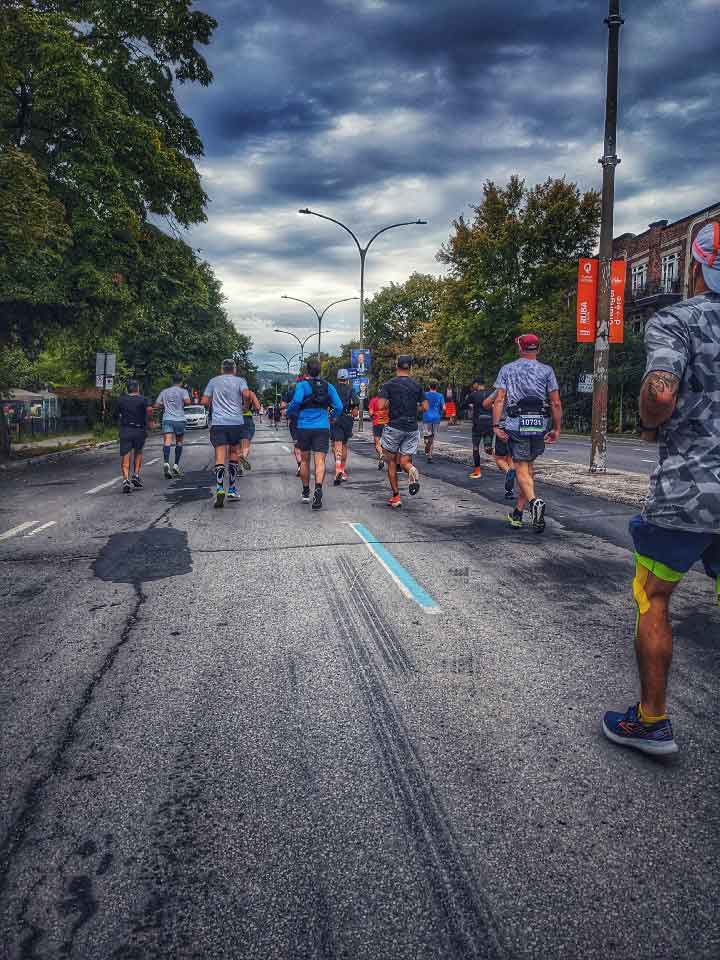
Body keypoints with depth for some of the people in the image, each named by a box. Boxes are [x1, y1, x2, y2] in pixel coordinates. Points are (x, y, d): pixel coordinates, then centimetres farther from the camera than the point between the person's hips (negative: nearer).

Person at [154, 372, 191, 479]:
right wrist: (183, 404, 8)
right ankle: (176, 465, 13)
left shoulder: (164, 391, 15)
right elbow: (187, 401, -14)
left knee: (167, 442, -12)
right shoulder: (183, 391, 5)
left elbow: (156, 405, 13)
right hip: (179, 419, -1)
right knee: (179, 443, 14)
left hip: (167, 419, 1)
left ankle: (166, 463, -34)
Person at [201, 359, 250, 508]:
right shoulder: (240, 380, 8)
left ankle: (220, 488, -27)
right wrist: (245, 406, 7)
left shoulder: (214, 381, 13)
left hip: (218, 423, 0)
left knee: (220, 457, -7)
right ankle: (232, 489, 19)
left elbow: (205, 401, 11)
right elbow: (246, 394, -11)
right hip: (236, 422, 0)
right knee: (234, 454, 16)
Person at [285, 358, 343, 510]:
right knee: (320, 461, -7)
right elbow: (339, 407, 3)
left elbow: (296, 402, -19)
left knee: (304, 460, 15)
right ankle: (318, 488, -32)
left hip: (304, 427, -1)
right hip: (322, 428, 1)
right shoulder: (328, 386, 6)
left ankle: (306, 493, 25)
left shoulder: (302, 385, -3)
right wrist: (333, 416, 23)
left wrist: (289, 413, 0)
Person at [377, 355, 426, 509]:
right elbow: (425, 407, 7)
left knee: (391, 462, 12)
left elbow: (381, 406, -14)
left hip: (394, 427, -2)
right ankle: (411, 470, -27)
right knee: (404, 462, 9)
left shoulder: (388, 385, -5)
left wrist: (390, 405, 7)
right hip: (412, 428, 3)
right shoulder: (417, 385, 5)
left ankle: (395, 497, 11)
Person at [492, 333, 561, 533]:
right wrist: (556, 428, 8)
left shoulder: (507, 369, 4)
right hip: (539, 425, 2)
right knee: (529, 466, 14)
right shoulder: (546, 370, 6)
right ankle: (518, 512, 18)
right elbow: (556, 403, 1)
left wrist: (496, 425, -5)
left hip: (515, 425, -2)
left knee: (521, 468, 0)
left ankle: (534, 501, -26)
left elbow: (499, 399, -5)